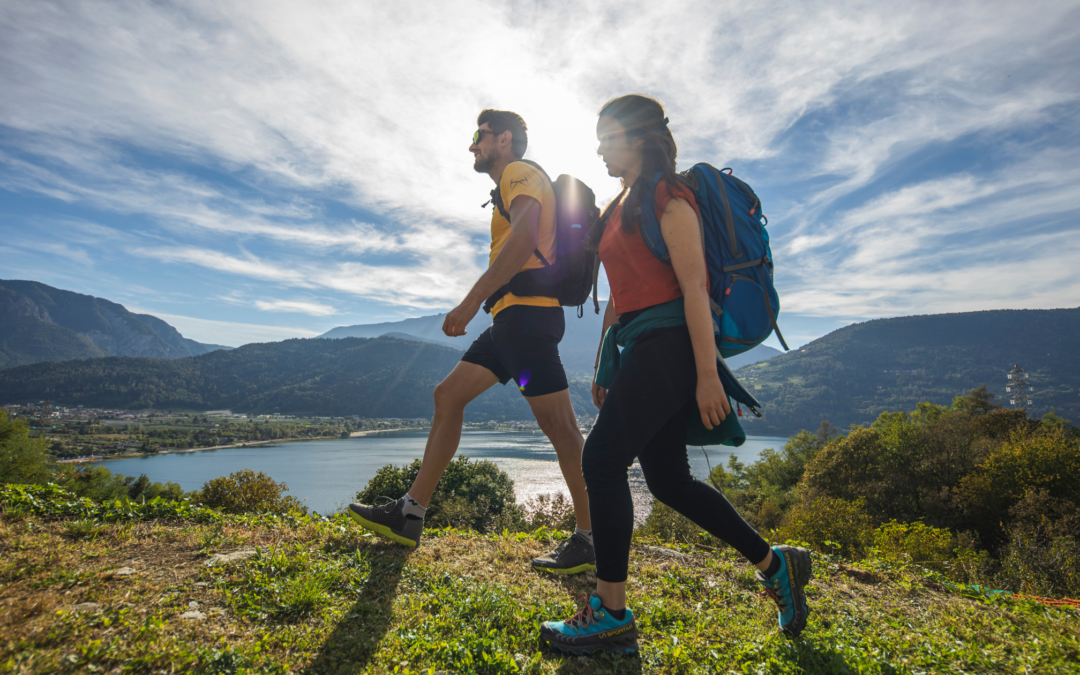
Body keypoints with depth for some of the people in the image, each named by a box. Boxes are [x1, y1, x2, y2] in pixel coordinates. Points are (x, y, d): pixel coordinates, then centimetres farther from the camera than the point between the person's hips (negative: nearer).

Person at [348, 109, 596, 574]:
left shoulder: (520, 172, -1)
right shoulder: (516, 185, 31)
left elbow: (525, 235, -21)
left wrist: (473, 300, -26)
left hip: (527, 310, -10)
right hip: (514, 317, 11)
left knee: (557, 424, -9)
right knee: (448, 395, 8)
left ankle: (590, 539, 1)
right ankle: (409, 515, 11)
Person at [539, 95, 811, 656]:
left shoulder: (667, 198, -5)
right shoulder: (619, 207, 22)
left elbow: (695, 287, -14)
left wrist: (707, 374, -19)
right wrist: (603, 365, 21)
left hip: (668, 345, -9)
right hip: (640, 349, 9)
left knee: (602, 459, -12)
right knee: (668, 479, 10)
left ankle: (611, 616, 0)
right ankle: (774, 564, 25)